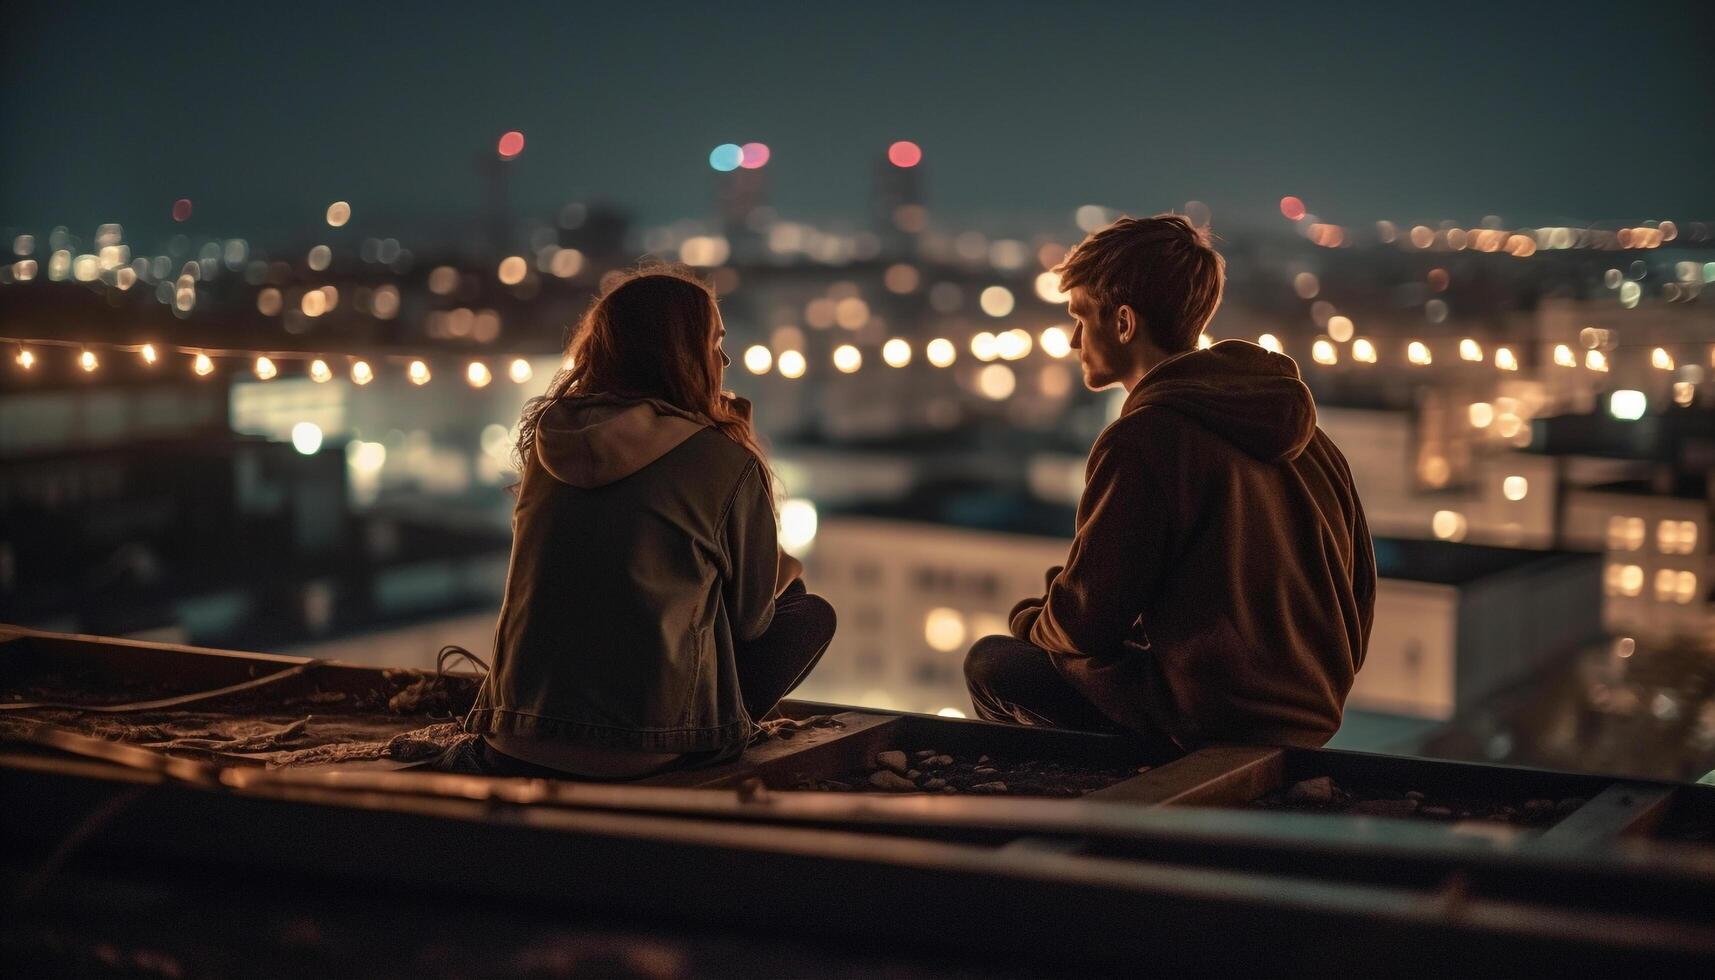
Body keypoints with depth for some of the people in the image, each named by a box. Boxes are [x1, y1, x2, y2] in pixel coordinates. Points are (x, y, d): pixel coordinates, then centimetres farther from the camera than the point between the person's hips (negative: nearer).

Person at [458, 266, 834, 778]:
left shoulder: (546, 438, 6)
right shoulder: (724, 460, -9)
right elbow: (750, 617, 2)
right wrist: (785, 571, 26)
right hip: (654, 747, -6)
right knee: (811, 614, 15)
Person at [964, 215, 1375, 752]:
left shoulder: (1141, 440, -17)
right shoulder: (1305, 429, 7)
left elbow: (1085, 623, -12)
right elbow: (1359, 590, 13)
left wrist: (1029, 618, 11)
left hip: (1209, 727, -9)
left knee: (990, 662, 9)